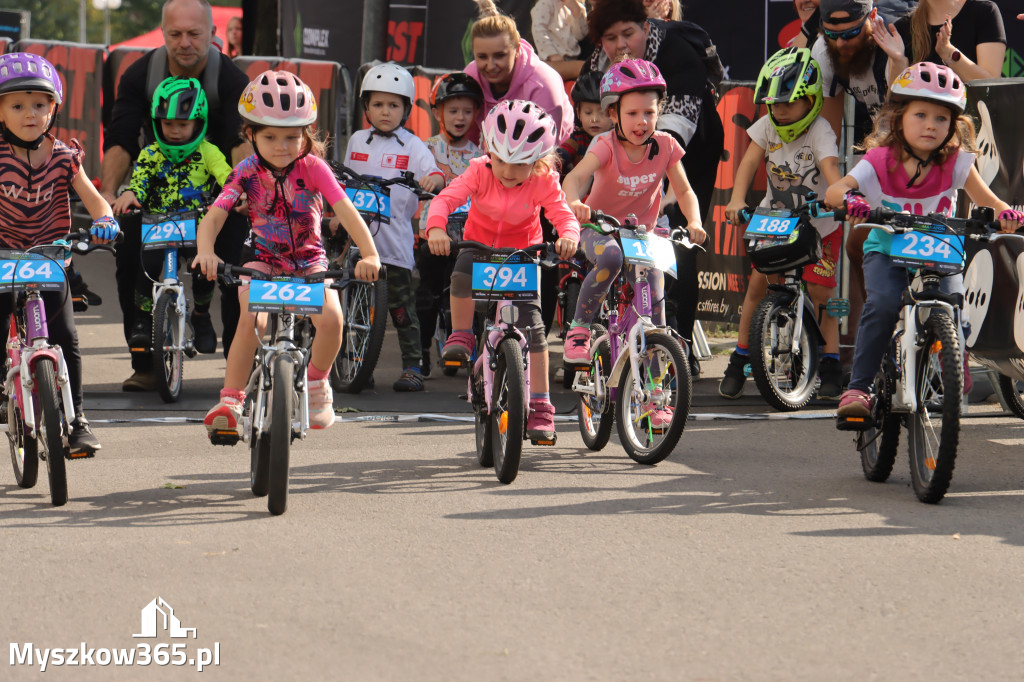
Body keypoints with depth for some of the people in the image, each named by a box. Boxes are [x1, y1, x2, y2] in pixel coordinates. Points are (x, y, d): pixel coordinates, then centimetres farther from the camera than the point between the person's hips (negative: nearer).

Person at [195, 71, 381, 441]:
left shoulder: (312, 167, -15)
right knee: (253, 319, -30)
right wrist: (205, 251, -43)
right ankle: (230, 400, -18)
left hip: (308, 260, 0)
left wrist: (370, 255, -40)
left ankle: (317, 383, 5)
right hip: (263, 259, 0)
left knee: (331, 318, -26)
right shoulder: (246, 172, -13)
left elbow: (346, 211, -24)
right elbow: (214, 216, -21)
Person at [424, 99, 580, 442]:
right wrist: (436, 228, -50)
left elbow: (563, 214, -23)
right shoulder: (480, 173, -20)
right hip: (479, 246, 1)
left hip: (522, 254, 0)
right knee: (463, 271, -36)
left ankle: (540, 405, -6)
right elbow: (445, 198, -29)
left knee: (530, 321, -13)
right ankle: (460, 335, -9)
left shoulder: (543, 183, -19)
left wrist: (569, 236, -48)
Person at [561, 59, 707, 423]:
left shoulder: (665, 146, -9)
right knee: (611, 257, -38)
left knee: (655, 302, -10)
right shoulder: (607, 145, -19)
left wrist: (694, 222, -23)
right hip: (601, 228, -3)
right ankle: (580, 326, -16)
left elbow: (684, 191, -3)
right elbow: (575, 177, -34)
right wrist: (574, 202, -56)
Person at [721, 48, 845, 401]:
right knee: (759, 282, -6)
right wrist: (736, 200, -36)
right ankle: (740, 357, 5)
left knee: (819, 291, -8)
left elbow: (829, 167, -34)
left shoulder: (820, 131, -20)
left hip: (819, 225, -3)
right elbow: (749, 162, -19)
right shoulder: (767, 126, -9)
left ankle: (831, 363, 6)